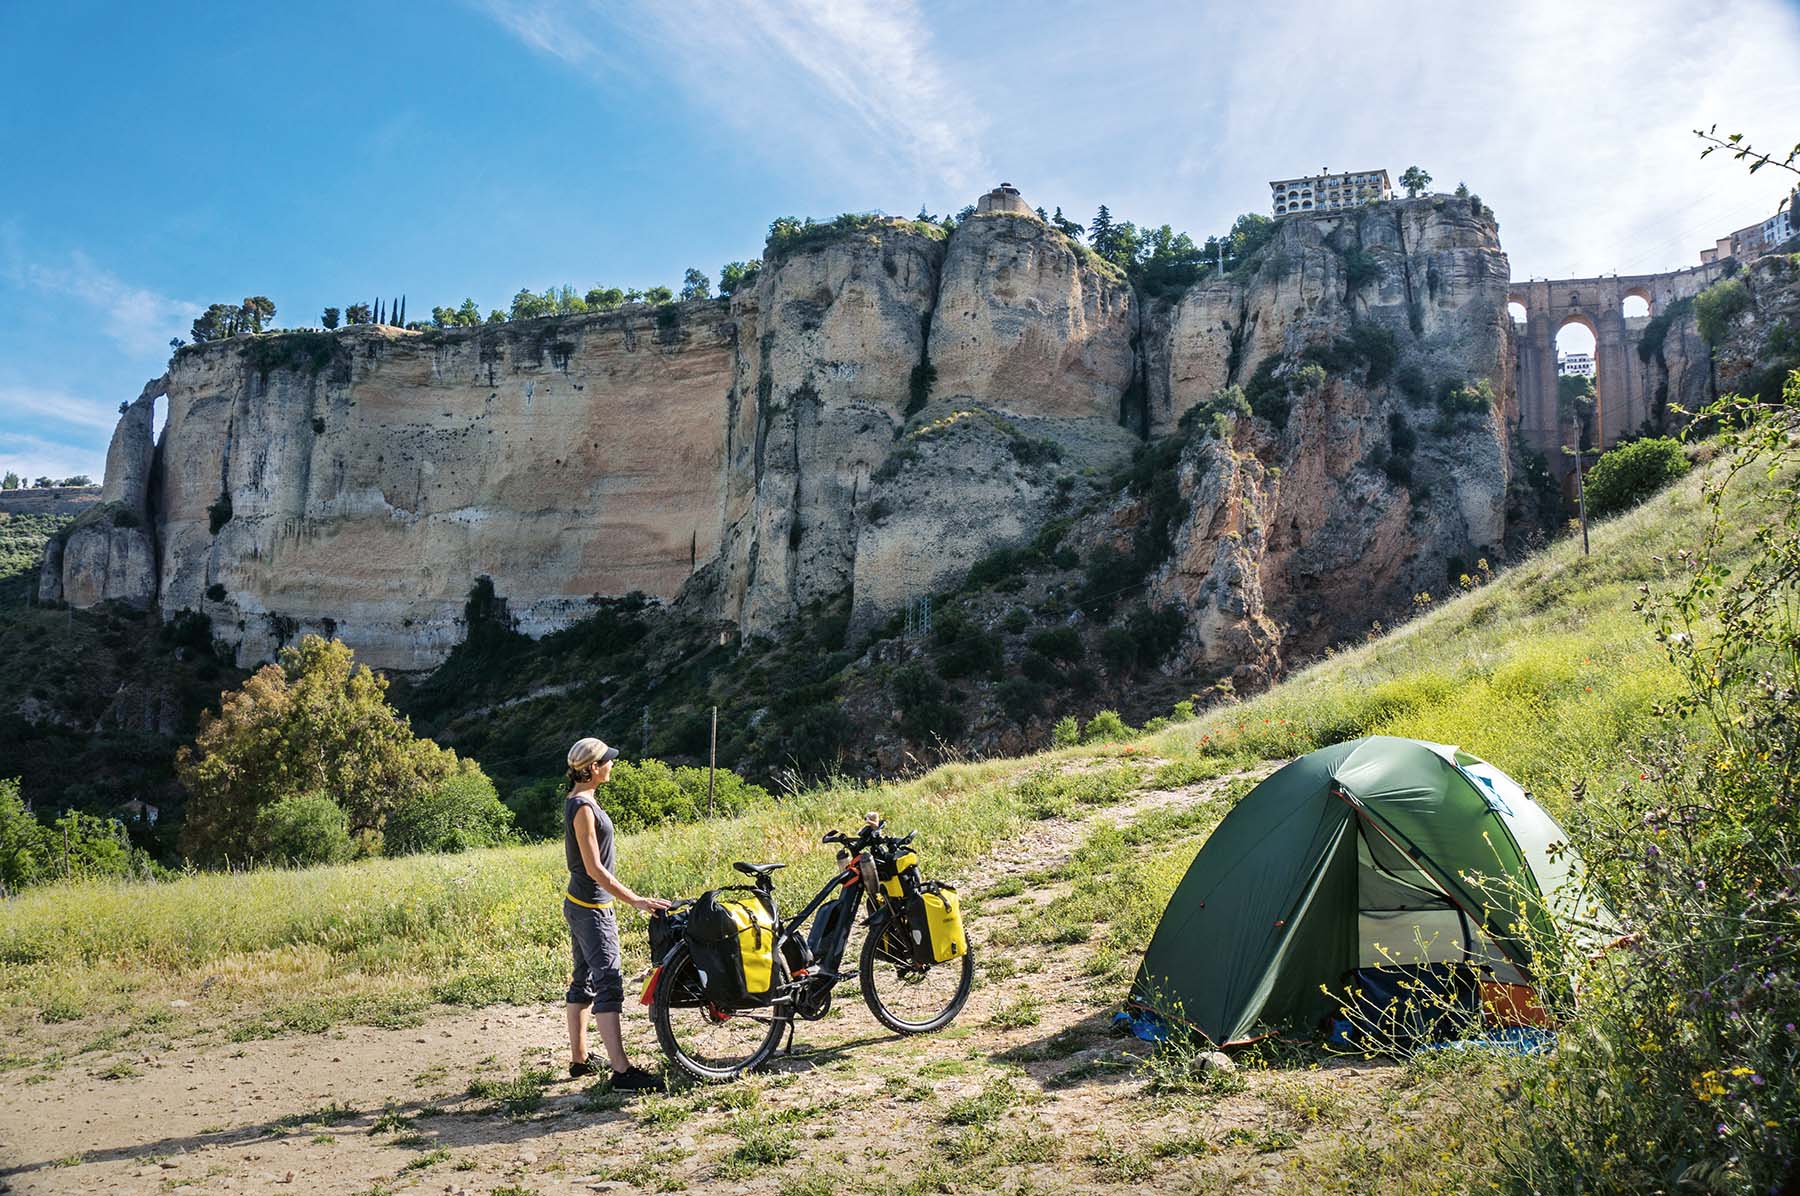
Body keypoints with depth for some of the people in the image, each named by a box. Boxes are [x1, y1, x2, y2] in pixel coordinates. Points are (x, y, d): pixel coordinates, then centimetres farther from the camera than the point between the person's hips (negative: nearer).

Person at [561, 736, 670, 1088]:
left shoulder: (577, 801, 11)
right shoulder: (583, 808, -20)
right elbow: (594, 869, -23)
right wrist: (636, 901, -23)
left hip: (581, 904, 11)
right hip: (591, 909, -11)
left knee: (584, 982, 15)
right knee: (608, 983, -12)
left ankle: (579, 1060, 24)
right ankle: (621, 1070, -15)